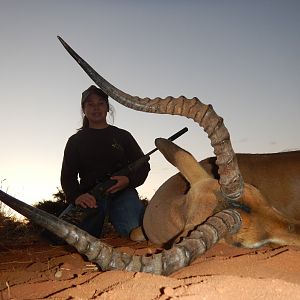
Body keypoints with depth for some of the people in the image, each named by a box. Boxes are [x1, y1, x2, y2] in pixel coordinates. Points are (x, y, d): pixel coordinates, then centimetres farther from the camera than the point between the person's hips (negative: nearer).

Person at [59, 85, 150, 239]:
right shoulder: (75, 141, 17)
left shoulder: (122, 136, 17)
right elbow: (67, 175, 8)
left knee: (135, 228, -34)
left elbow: (143, 165, 14)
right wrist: (76, 196, -14)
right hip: (89, 196, 1)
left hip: (121, 193, -1)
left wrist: (129, 180, -10)